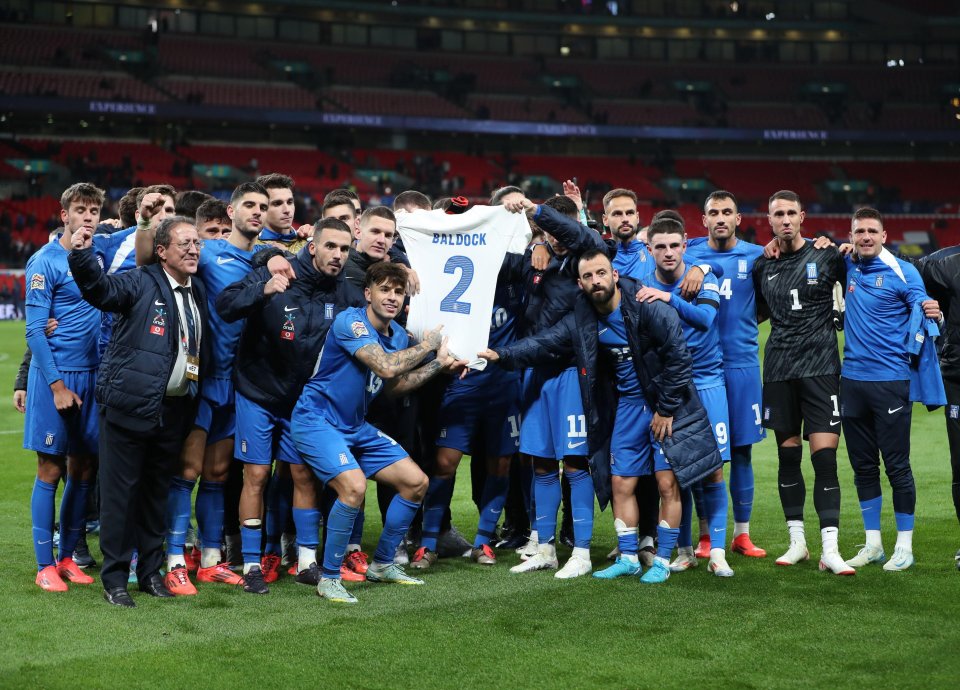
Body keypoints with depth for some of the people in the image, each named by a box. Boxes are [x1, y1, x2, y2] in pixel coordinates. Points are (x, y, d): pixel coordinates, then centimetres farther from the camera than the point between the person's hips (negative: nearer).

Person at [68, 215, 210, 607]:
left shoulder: (199, 292, 13)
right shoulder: (141, 284, -6)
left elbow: (203, 350, 21)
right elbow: (101, 289, -23)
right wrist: (82, 255, -38)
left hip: (174, 409, 6)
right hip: (130, 405, -6)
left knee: (157, 492, 14)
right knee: (120, 491, 1)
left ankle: (151, 571, 24)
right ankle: (114, 578, 9)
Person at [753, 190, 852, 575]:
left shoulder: (826, 257, 1)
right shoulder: (762, 266, 9)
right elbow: (756, 311, 21)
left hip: (820, 367, -3)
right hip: (779, 369, 3)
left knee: (825, 457, -10)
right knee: (788, 456, 7)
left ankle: (830, 550, -9)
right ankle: (797, 542, 18)